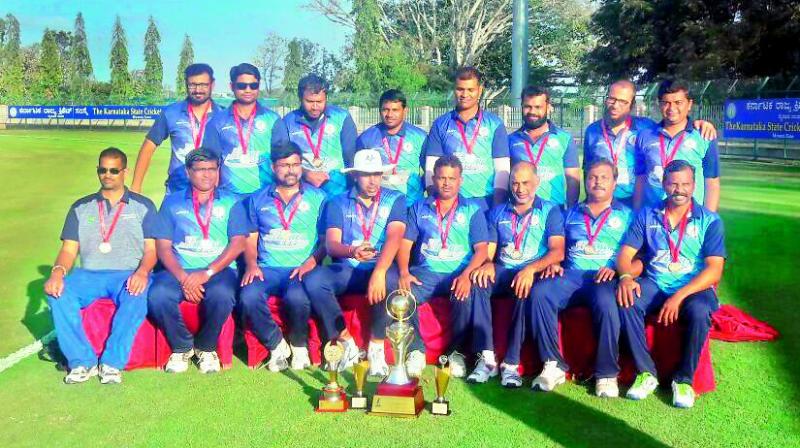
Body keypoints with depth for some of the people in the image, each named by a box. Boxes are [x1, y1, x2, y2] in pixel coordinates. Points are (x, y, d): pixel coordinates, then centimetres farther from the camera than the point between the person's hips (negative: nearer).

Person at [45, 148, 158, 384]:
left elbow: (151, 249, 4)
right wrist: (58, 271, -12)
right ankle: (81, 362, -24)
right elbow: (69, 249, 11)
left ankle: (112, 363, -31)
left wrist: (142, 272, -19)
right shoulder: (81, 208, 19)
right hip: (89, 274, 3)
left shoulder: (143, 206, 13)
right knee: (58, 292, -28)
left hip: (129, 274, -2)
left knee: (137, 298, -36)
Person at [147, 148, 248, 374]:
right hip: (180, 270, 2)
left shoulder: (231, 202, 12)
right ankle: (182, 346, -2)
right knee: (157, 296, -30)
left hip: (219, 269, -1)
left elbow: (238, 243, 0)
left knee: (222, 295, -35)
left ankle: (206, 347, -6)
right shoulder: (172, 202, 16)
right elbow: (163, 246, 7)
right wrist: (182, 277, -11)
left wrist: (207, 273, -14)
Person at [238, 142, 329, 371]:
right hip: (267, 268, 2)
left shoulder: (317, 197, 11)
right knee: (249, 297, -30)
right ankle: (276, 344, -6)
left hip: (302, 269, -2)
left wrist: (312, 261, -12)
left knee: (297, 297, -35)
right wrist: (251, 264, -4)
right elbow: (250, 239, 15)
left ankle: (299, 345, -5)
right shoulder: (258, 199, 17)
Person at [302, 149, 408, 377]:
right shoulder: (338, 203, 9)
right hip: (345, 270, 2)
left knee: (389, 281, -36)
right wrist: (352, 251, -31)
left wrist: (379, 272, -31)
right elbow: (331, 244, -5)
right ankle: (346, 342, -12)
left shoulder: (395, 199, 4)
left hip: (379, 268, -2)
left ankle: (376, 348, -18)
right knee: (313, 281, -27)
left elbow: (394, 237, -13)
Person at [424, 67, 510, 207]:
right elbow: (431, 167, 4)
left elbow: (502, 169, 0)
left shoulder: (495, 124, 5)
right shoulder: (440, 124, 8)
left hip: (486, 201, -1)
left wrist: (498, 206, -10)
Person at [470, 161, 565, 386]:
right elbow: (488, 249, 12)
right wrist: (488, 264, -15)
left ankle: (511, 363, -33)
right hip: (501, 271, 3)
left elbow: (558, 251, -6)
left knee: (527, 290, -38)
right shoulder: (498, 212, 19)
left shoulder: (550, 211, 8)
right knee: (475, 282, -30)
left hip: (534, 271, -3)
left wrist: (531, 268, -25)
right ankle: (487, 358, -29)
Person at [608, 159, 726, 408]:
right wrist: (625, 276, -21)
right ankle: (646, 373, -19)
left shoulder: (710, 221, 2)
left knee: (699, 310, -36)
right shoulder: (647, 216, 10)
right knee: (625, 300, -29)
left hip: (693, 288, -2)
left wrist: (679, 296, -22)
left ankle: (684, 379, -15)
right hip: (654, 285, 2)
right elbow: (625, 253, 4)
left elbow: (714, 270, -8)